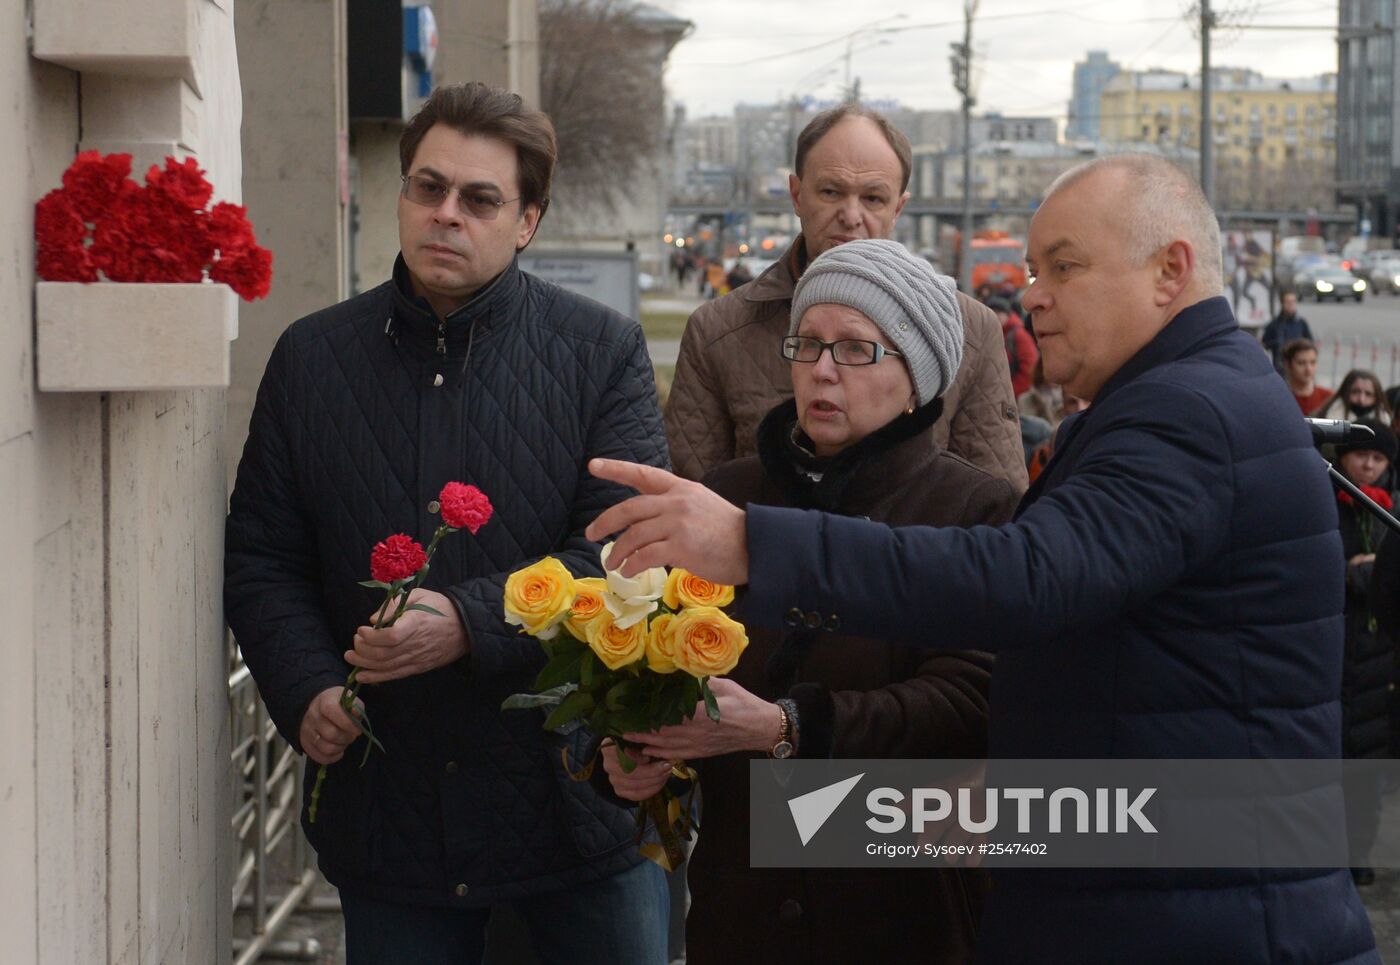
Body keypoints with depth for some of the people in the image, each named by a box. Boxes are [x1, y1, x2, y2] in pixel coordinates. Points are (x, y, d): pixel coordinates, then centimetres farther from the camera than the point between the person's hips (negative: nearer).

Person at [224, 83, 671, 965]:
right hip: (385, 816, 2)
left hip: (579, 792, -2)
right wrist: (306, 689, -9)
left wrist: (469, 622, -23)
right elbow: (260, 560, 9)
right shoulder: (312, 357, 6)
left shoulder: (602, 352, -3)